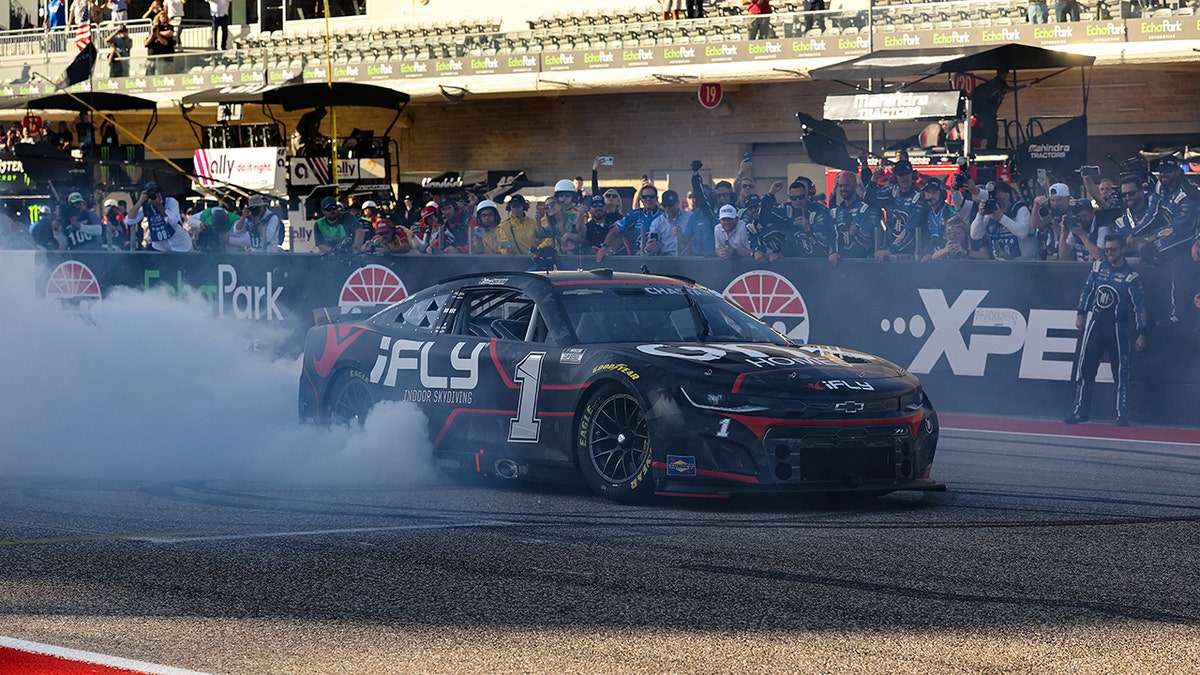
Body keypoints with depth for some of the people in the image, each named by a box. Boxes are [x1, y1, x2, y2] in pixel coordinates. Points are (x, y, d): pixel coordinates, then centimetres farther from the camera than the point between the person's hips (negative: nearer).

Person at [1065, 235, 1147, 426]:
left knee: (1121, 371, -3)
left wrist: (1141, 333, -10)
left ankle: (1122, 415, 1)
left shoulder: (1131, 277, -6)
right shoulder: (1098, 267, 7)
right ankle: (1080, 410, 7)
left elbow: (1140, 306, -6)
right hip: (1094, 322, 4)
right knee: (1085, 367, 1)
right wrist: (1080, 314, 9)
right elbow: (1087, 291, 14)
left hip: (1117, 326, -4)